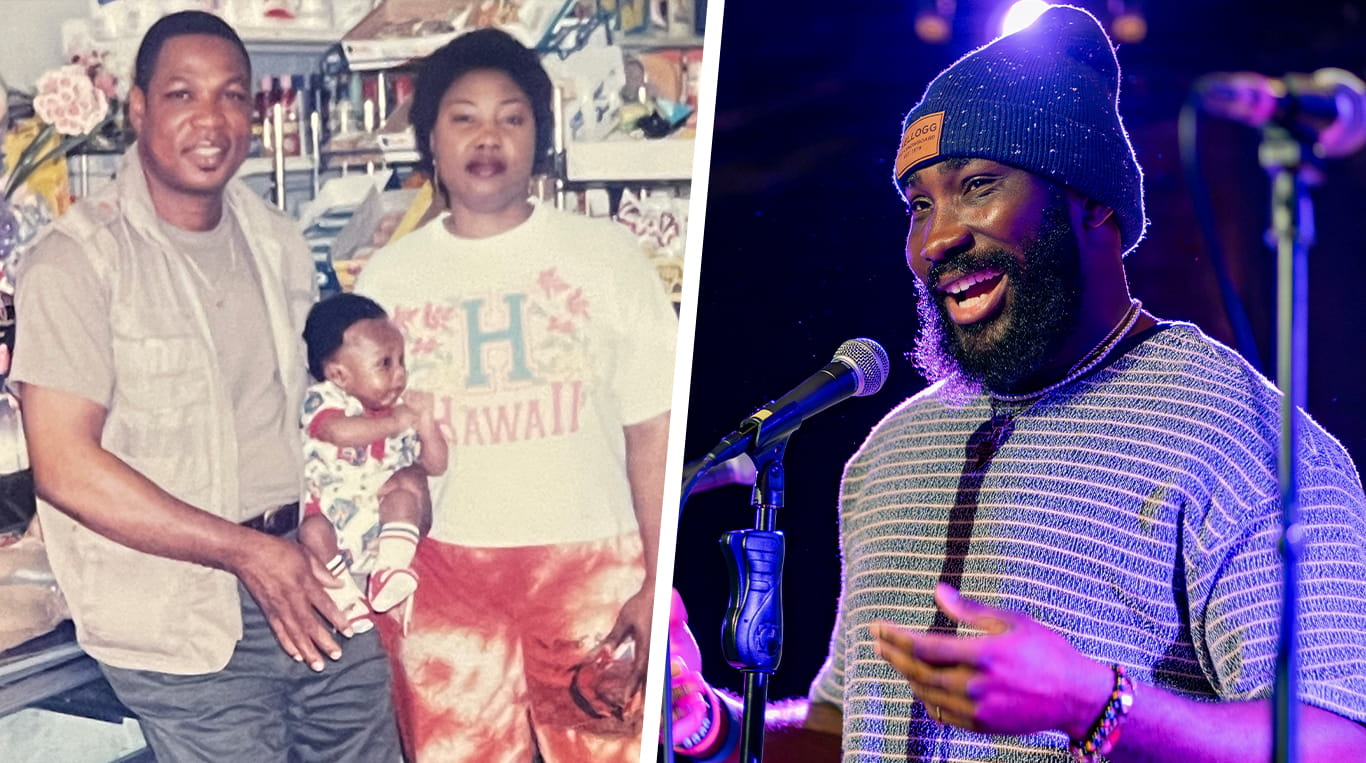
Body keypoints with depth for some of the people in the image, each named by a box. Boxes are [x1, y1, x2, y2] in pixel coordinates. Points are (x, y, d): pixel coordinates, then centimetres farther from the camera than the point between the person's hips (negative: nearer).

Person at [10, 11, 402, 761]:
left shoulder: (277, 244, 11)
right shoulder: (78, 259, -10)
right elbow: (64, 467, -16)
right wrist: (245, 551, -17)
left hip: (316, 590, 6)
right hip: (183, 619, -6)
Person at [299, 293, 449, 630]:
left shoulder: (402, 409, 10)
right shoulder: (322, 399, -5)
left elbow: (436, 466, 11)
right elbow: (338, 430, -30)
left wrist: (425, 422, -4)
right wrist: (393, 423, -23)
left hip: (384, 527, 4)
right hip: (332, 518, -3)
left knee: (403, 496, -24)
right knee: (313, 529, -32)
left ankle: (391, 571, -27)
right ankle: (348, 602, -23)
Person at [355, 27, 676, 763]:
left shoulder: (605, 254, 0)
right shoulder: (387, 276, 6)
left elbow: (653, 431, -1)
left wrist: (660, 584, -7)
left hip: (591, 566, -1)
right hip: (443, 573, 2)